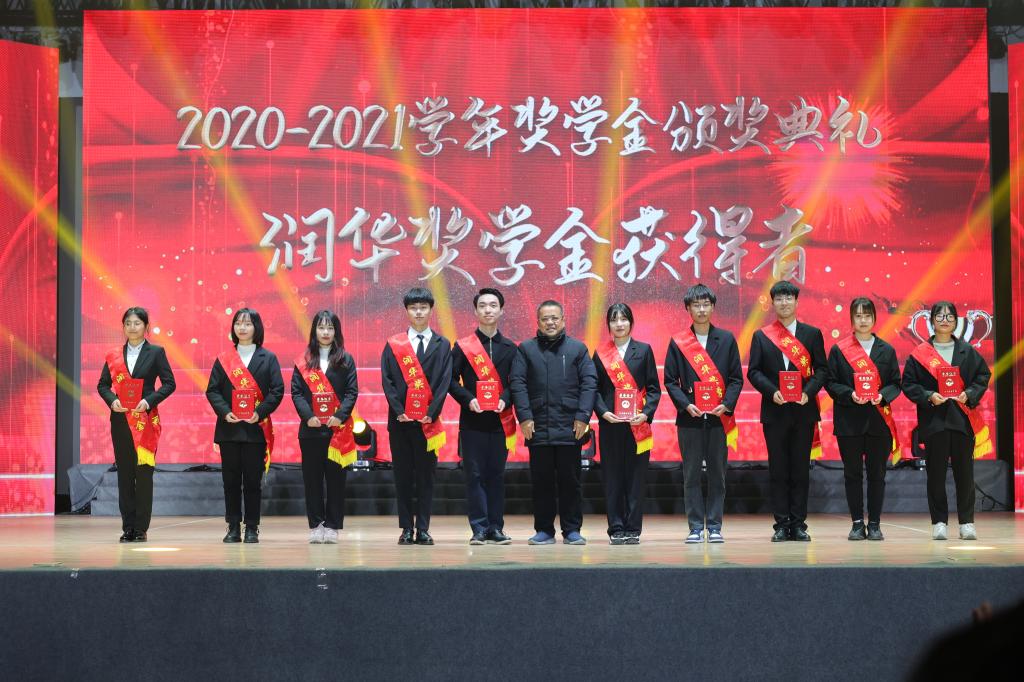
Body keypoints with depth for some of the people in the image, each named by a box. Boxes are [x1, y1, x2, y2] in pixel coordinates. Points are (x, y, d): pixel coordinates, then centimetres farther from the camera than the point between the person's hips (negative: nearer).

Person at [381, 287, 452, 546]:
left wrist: (431, 413, -9)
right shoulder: (394, 345, 8)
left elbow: (445, 381, 1)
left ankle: (423, 529, 5)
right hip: (401, 420, 0)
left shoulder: (442, 345, 8)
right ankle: (406, 529, 7)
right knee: (403, 475, 3)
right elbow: (387, 381, 1)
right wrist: (398, 410, -9)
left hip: (428, 421, 0)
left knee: (426, 475, 2)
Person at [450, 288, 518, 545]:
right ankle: (479, 529, 0)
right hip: (472, 420, -2)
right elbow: (452, 379, 3)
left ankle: (495, 528, 9)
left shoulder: (510, 348, 10)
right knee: (474, 475, -3)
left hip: (500, 420, 2)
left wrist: (505, 399, -9)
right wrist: (468, 399, -12)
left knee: (496, 474, 4)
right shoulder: (463, 346, 5)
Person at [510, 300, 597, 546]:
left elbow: (589, 383, 3)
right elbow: (517, 383, 3)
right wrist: (524, 417, -7)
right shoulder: (526, 349, 9)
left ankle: (572, 530, 10)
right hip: (537, 428, 0)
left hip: (570, 428, 0)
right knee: (541, 481, 4)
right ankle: (544, 530, 12)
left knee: (570, 480, 3)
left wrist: (583, 417, -7)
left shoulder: (578, 349, 9)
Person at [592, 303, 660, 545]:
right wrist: (603, 412, -10)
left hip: (638, 425, 0)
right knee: (612, 477, 1)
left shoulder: (644, 350, 8)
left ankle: (633, 528, 5)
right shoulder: (600, 353, 9)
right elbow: (595, 389, 6)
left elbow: (654, 388, 5)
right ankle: (616, 529, 5)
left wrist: (646, 413, -9)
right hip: (610, 424, 0)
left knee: (636, 477, 0)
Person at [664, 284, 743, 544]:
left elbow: (736, 378, 6)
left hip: (720, 416, 1)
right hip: (689, 418, -1)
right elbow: (670, 381, 3)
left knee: (717, 474, 3)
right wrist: (686, 405, -11)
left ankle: (714, 527, 9)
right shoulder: (678, 342, 5)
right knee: (691, 475, 1)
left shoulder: (726, 339, 7)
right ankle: (696, 527, 6)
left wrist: (726, 404, -9)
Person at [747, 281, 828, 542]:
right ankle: (782, 525, 5)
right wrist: (772, 392, -14)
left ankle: (799, 524, 7)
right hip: (774, 411, 0)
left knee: (801, 469, 2)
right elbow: (754, 371, 2)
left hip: (804, 410, 0)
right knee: (778, 470, 1)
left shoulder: (812, 334, 8)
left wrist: (808, 392, -12)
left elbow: (821, 369, 4)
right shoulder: (761, 336, 7)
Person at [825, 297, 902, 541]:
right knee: (853, 473, 2)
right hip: (849, 420, -1)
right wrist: (850, 395, -15)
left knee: (877, 473, 2)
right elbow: (831, 383, 1)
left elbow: (896, 383, 8)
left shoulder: (886, 350, 10)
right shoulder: (839, 349, 5)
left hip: (879, 420, 1)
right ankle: (857, 523, 9)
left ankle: (874, 524, 8)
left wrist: (883, 396, -12)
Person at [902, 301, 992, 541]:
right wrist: (928, 396, -13)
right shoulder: (920, 354, 2)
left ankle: (966, 522, 9)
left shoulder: (967, 351, 8)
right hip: (934, 419, -1)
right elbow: (908, 383, 1)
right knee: (936, 473, 0)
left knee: (964, 471, 2)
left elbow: (983, 375, 9)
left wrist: (969, 394, -7)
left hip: (963, 419, 1)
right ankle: (939, 522, 7)